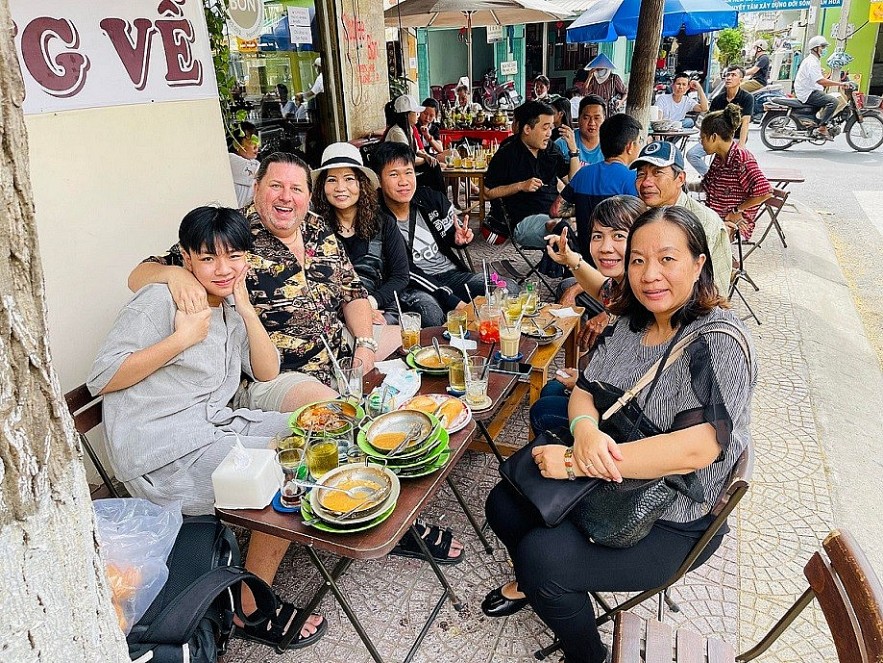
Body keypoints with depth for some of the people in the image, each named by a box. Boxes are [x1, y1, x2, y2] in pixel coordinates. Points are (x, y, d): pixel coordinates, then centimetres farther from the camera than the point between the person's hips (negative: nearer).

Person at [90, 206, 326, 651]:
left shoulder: (231, 310, 14)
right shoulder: (160, 301, -9)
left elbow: (267, 372, 5)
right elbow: (101, 378, -14)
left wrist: (246, 306, -2)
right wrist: (181, 339, -19)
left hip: (215, 424, 8)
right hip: (162, 450, -8)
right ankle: (251, 611, -4)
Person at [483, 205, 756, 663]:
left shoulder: (718, 341, -22)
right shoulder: (630, 322, 1)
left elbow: (696, 448, -32)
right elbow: (584, 390, 3)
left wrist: (575, 462, -30)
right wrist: (585, 429, -23)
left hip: (675, 520, -7)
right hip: (609, 484, 7)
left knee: (541, 557, -19)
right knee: (504, 505, 2)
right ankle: (533, 583, 34)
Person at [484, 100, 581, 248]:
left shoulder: (550, 150, 18)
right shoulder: (507, 154, 2)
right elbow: (488, 193, -1)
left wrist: (573, 149, 10)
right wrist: (520, 186, -11)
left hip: (554, 214, 7)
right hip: (524, 219, -6)